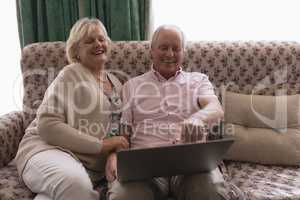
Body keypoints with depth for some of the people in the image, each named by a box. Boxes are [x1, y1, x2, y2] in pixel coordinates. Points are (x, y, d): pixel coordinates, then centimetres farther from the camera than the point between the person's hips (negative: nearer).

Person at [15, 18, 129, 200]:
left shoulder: (115, 82, 17)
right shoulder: (70, 74, -2)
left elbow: (117, 129, 20)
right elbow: (47, 125, -12)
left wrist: (115, 151, -2)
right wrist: (100, 145, -15)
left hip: (92, 167, 5)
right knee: (76, 185, -37)